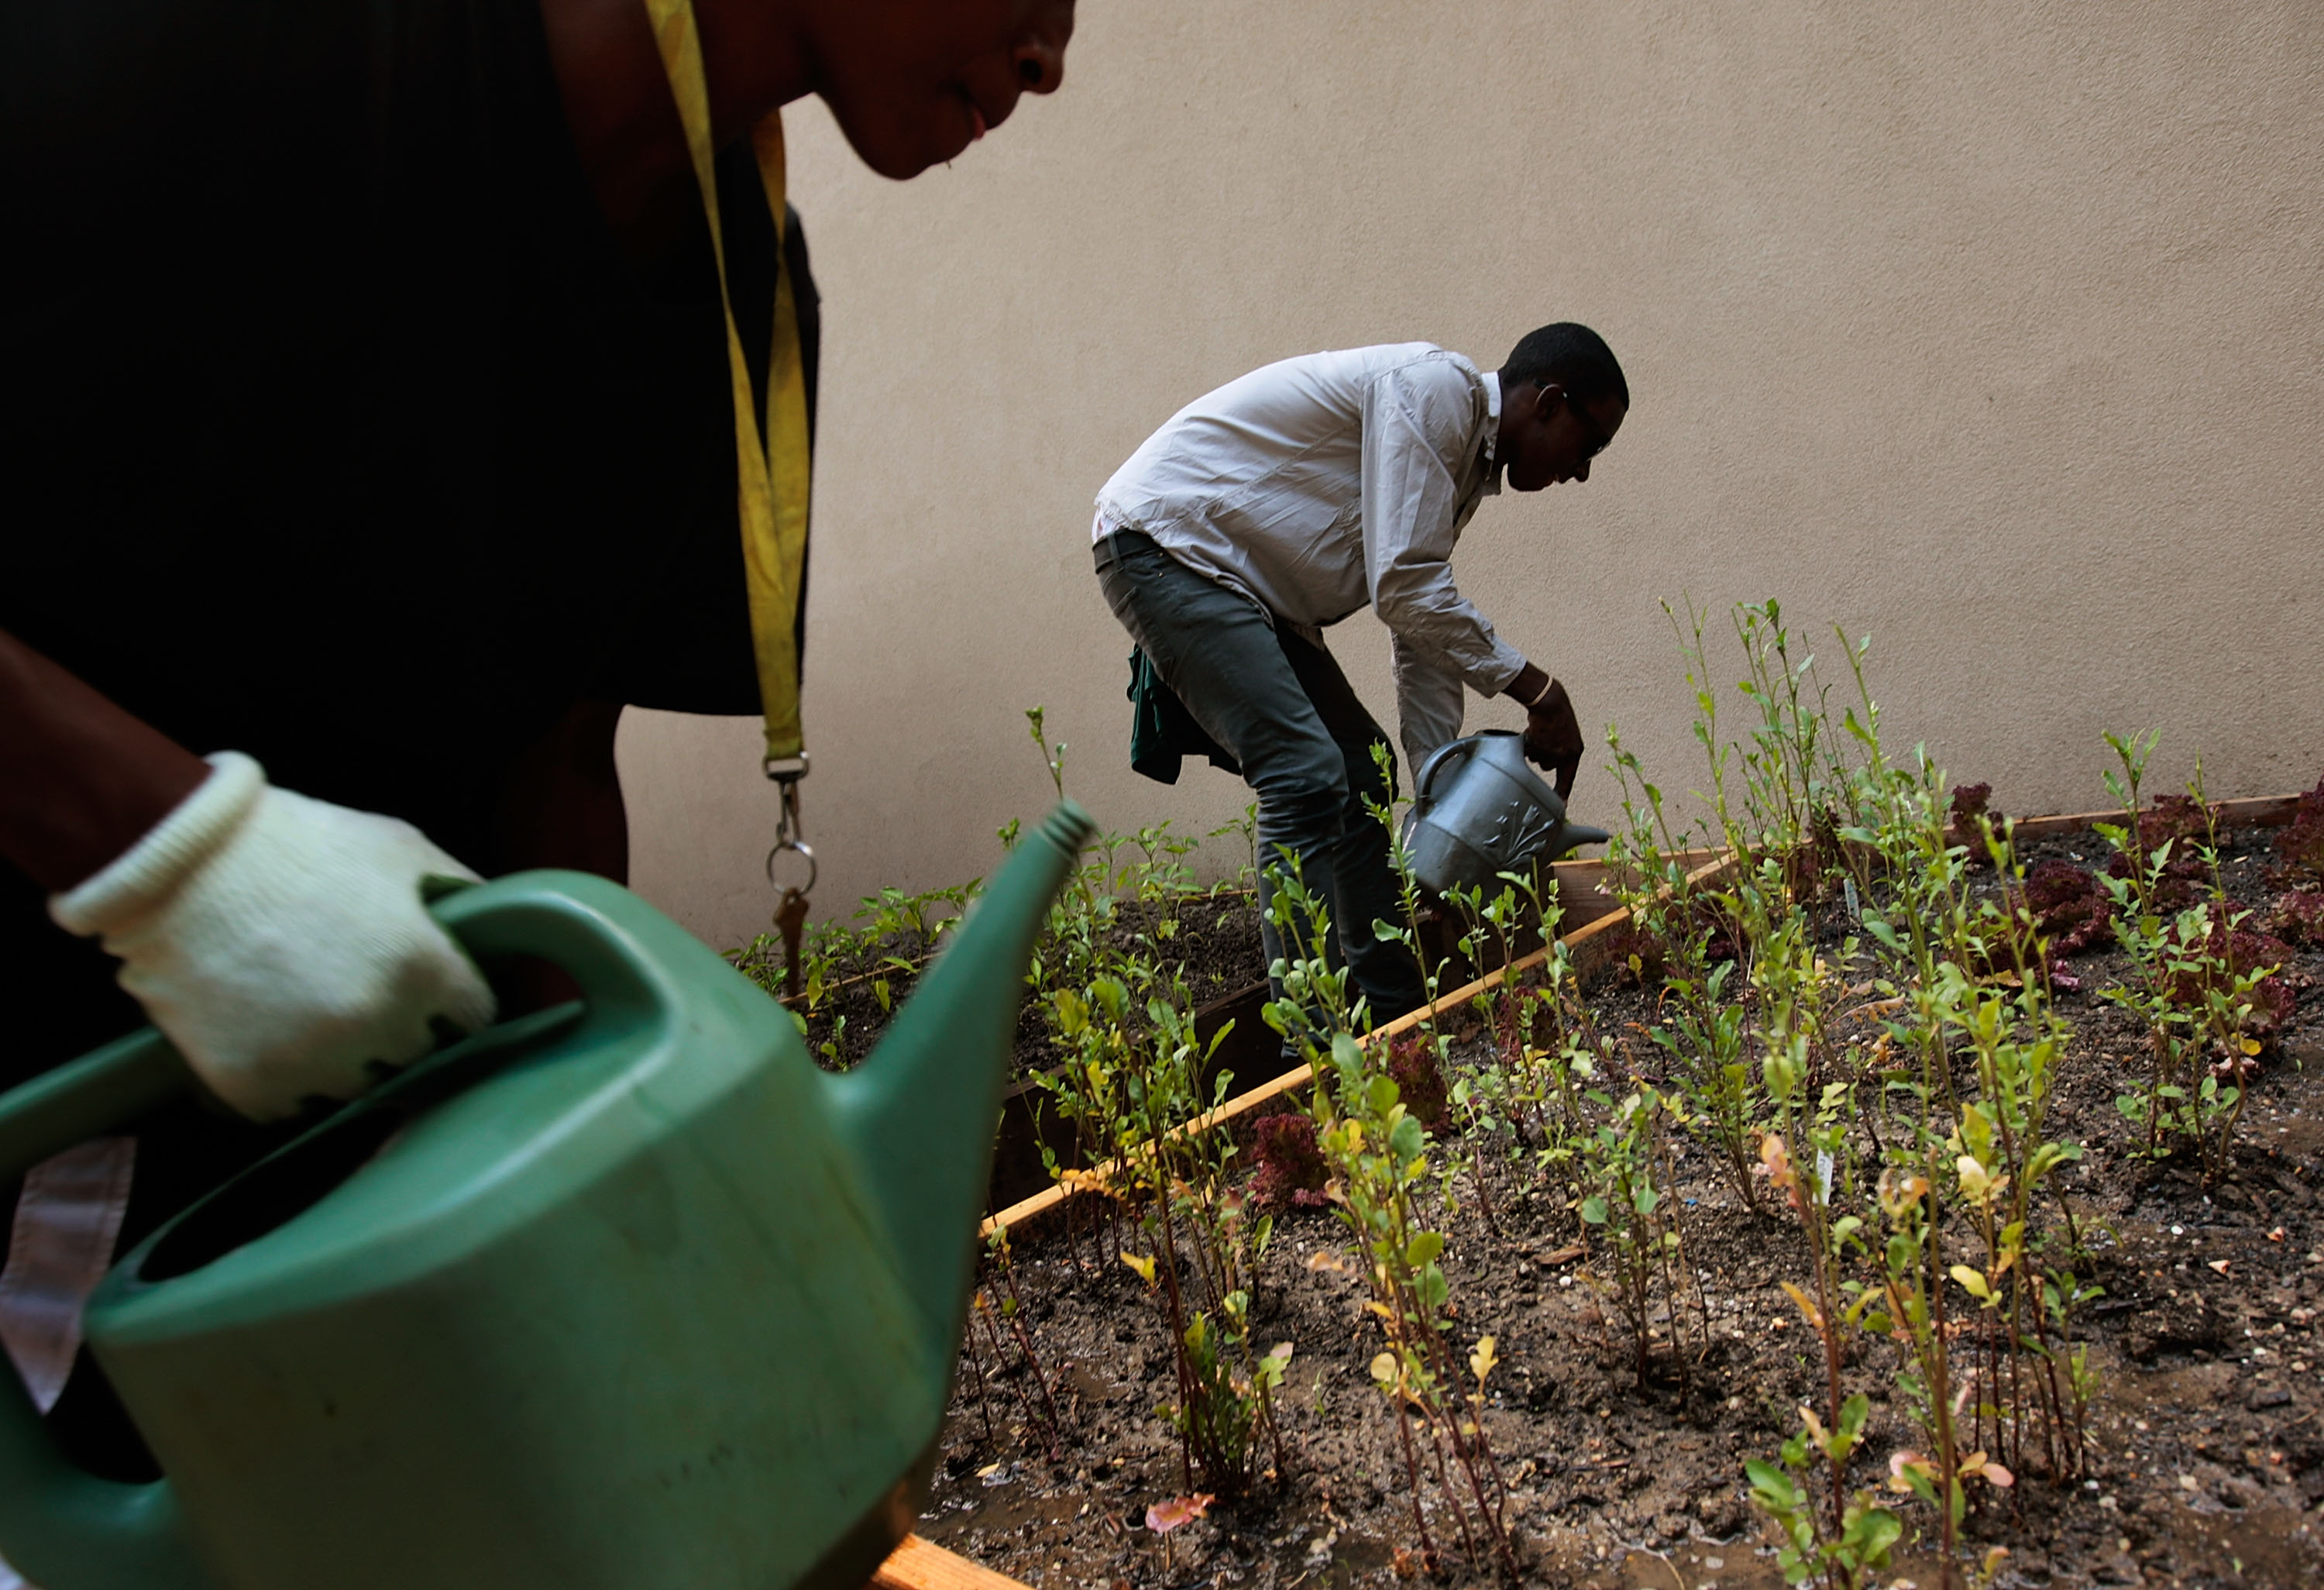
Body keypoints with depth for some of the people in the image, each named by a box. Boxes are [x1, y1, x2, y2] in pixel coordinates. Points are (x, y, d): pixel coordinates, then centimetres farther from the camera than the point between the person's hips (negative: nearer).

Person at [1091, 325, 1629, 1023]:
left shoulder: (1465, 463, 12)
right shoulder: (1432, 388, -17)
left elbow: (1427, 626, 13)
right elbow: (1406, 590, -23)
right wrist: (1535, 689, -14)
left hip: (1244, 582, 10)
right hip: (1165, 543, -10)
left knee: (1362, 773, 10)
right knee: (1306, 775, -19)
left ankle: (1391, 1006, 17)